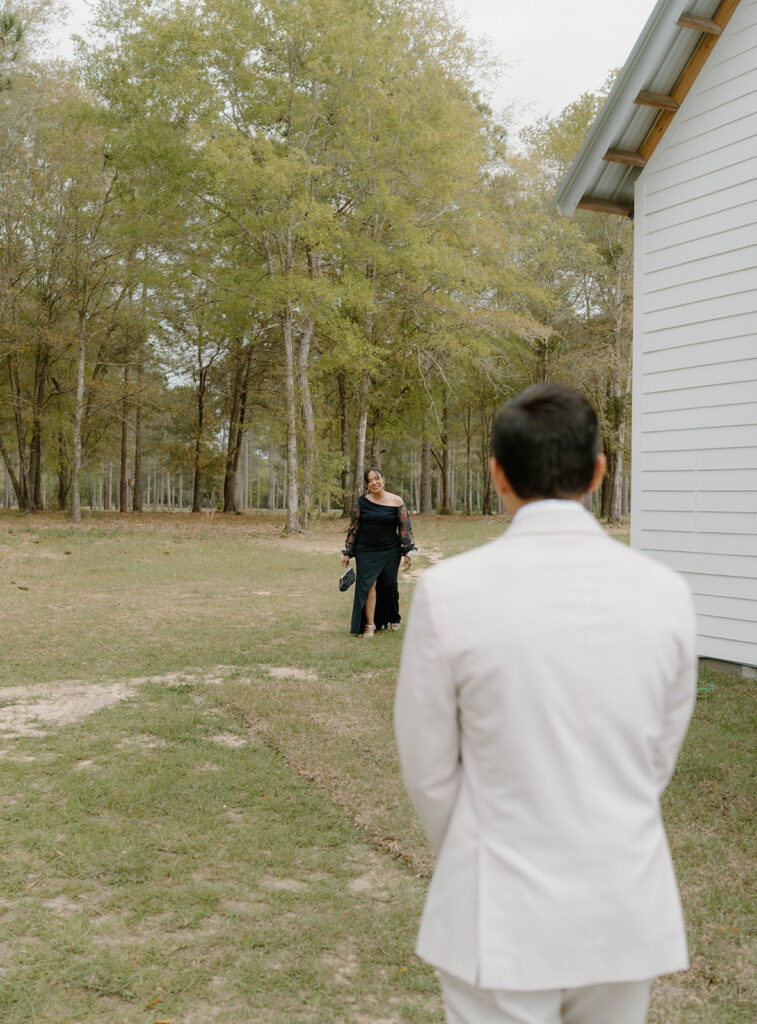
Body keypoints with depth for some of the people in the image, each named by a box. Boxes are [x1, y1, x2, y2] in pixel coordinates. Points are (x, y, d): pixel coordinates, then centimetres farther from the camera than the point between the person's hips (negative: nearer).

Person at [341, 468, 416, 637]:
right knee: (369, 584, -10)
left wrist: (408, 552, -5)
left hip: (390, 551, 0)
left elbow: (405, 528, 0)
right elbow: (353, 528, 5)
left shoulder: (396, 502, -2)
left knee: (389, 584, 5)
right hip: (365, 551, 0)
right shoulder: (362, 502, 0)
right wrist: (347, 553, 4)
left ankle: (393, 618, 31)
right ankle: (370, 624, -6)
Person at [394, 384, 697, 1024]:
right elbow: (659, 756, 3)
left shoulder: (449, 591, -17)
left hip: (504, 914, -3)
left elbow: (429, 765, -7)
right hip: (627, 908, 3)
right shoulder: (665, 593, -8)